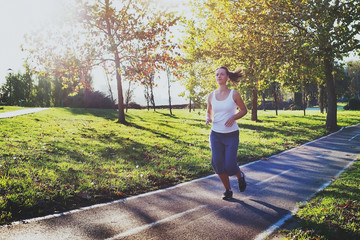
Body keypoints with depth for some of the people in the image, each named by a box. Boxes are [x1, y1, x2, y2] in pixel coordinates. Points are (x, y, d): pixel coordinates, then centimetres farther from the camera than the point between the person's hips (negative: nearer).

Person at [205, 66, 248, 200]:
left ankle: (240, 176, 30)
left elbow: (244, 110, 5)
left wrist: (233, 117, -14)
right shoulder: (211, 96, 3)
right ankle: (228, 190, 20)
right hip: (216, 134, 3)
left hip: (231, 135, -3)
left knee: (229, 166, -8)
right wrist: (208, 118, -6)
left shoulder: (234, 94, -5)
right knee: (217, 164, -3)